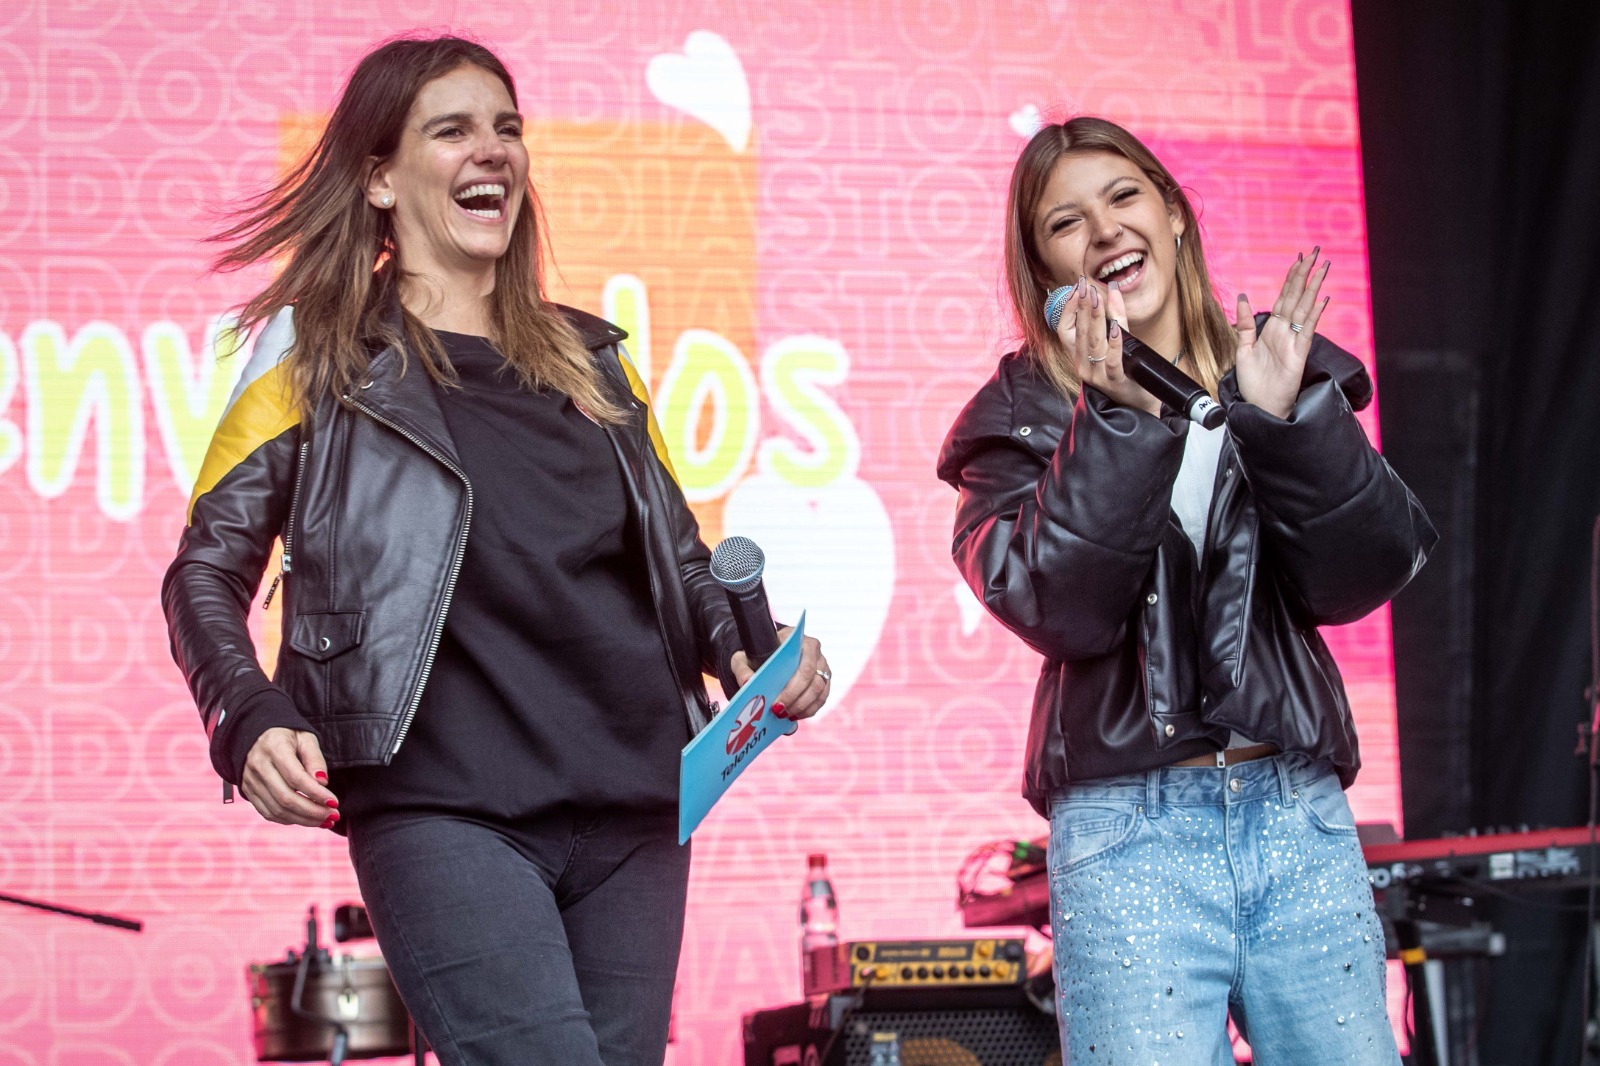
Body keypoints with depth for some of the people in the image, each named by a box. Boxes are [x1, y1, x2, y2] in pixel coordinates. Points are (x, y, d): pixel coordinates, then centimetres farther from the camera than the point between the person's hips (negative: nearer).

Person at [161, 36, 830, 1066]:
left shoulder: (590, 359, 20)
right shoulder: (320, 360, 7)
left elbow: (683, 562, 25)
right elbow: (208, 574, 5)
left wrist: (749, 650, 3)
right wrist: (252, 727, -14)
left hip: (634, 813, 5)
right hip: (444, 815, -5)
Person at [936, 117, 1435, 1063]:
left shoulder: (1286, 369, 10)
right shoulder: (1023, 415, 4)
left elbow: (1354, 582, -1)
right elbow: (1060, 612, -12)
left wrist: (1287, 415, -13)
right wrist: (1118, 421, -19)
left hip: (1301, 814, 3)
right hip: (1130, 828, -2)